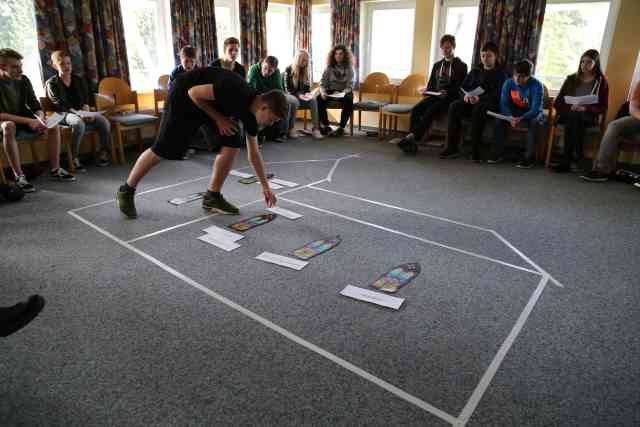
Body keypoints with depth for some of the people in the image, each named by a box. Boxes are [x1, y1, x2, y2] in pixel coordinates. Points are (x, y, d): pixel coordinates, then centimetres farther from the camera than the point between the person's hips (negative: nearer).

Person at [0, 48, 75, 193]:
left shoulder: (23, 80, -1)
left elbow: (35, 106, 0)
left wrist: (41, 118, -22)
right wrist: (28, 121, -33)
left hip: (24, 122, 6)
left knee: (53, 126, -13)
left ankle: (55, 169, -7)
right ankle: (19, 176, -38)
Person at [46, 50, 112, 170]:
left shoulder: (79, 80, 19)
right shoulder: (51, 83, 3)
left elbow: (85, 98, 10)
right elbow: (59, 104, -10)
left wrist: (86, 110, -14)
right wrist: (77, 112, -27)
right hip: (64, 114, -4)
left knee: (104, 121, -24)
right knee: (79, 123, -39)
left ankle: (104, 153, -9)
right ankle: (74, 158, -29)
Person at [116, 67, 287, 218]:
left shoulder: (251, 113, -7)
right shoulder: (235, 91, -34)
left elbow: (254, 153, 4)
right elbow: (194, 92, -25)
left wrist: (265, 186, 6)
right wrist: (218, 118, -21)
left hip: (213, 102, 7)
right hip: (185, 94, -7)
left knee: (232, 146, -7)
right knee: (161, 150, -5)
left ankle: (212, 196, 6)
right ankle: (126, 191, 15)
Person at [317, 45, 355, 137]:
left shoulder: (349, 68, -2)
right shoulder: (329, 67, 1)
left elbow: (349, 86, -8)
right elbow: (322, 83, -1)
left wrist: (341, 93, -28)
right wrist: (323, 92, -22)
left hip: (344, 92, -1)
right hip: (330, 91, 2)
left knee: (349, 101, -34)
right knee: (319, 99, -28)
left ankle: (341, 128, -21)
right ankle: (325, 125, -11)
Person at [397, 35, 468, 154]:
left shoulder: (461, 66, 7)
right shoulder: (437, 65, 24)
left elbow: (460, 88, -3)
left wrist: (447, 93, -21)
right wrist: (425, 90, 2)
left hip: (449, 98, -5)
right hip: (434, 96, 5)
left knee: (430, 111, -34)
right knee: (415, 109, -24)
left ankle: (412, 137, -41)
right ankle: (411, 143, -33)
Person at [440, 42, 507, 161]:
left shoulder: (500, 74, 6)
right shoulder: (475, 72, 23)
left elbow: (497, 96, -9)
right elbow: (463, 87, 18)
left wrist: (480, 99, -26)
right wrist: (466, 95, -7)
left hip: (489, 104, -4)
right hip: (471, 102, 5)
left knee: (478, 109, -40)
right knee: (454, 106, -27)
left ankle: (475, 150, -37)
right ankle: (452, 147, -30)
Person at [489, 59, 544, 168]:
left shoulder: (536, 85, -19)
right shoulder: (508, 83, -9)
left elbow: (536, 109, -26)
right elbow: (504, 104, -14)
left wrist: (521, 119, -45)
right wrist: (510, 117, -35)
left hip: (532, 114, -3)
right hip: (514, 113, 3)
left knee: (535, 122, -35)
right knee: (500, 119, -23)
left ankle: (529, 158, -28)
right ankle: (498, 153, -16)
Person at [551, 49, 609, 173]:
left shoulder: (601, 81, 10)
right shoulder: (571, 79, 15)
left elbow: (603, 107, 5)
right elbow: (557, 103, 10)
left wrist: (585, 108, -14)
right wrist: (570, 107, -11)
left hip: (588, 116, -1)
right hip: (567, 114, 1)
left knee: (575, 117, -37)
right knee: (573, 117, -36)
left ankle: (566, 161, -40)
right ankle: (579, 157, -38)